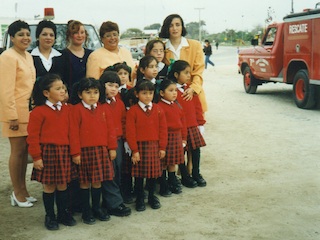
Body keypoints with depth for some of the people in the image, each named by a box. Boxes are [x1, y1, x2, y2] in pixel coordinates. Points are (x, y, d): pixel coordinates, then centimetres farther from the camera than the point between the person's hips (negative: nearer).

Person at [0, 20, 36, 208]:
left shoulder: (28, 56, 13)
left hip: (29, 111, 8)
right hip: (16, 112, -8)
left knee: (25, 150, 13)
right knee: (17, 151, 0)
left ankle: (23, 189, 23)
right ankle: (17, 193, 12)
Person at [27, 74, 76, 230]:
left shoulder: (67, 110, 7)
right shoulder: (38, 112, -9)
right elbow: (33, 136, -9)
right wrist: (36, 157, -10)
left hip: (64, 152, 4)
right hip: (47, 152, -4)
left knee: (62, 185, 12)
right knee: (49, 186, 5)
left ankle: (63, 213, 28)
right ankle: (50, 216, 20)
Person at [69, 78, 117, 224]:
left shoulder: (103, 110, 7)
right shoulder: (76, 109, -6)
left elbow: (110, 129, 9)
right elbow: (74, 132, -9)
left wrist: (112, 148, 5)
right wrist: (75, 153, -11)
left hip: (102, 150, 4)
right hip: (85, 151, -4)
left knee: (98, 181, 11)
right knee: (85, 182, 6)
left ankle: (97, 208, 25)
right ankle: (86, 211, 18)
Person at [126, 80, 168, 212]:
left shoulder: (158, 110, 4)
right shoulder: (132, 111, -6)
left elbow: (163, 129, 5)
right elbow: (130, 132, -8)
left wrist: (162, 147, 1)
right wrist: (134, 150, -10)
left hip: (154, 146, 3)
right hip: (140, 146, -3)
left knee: (153, 172, 10)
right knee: (139, 174, 5)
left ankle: (152, 197, 26)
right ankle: (140, 199, 18)